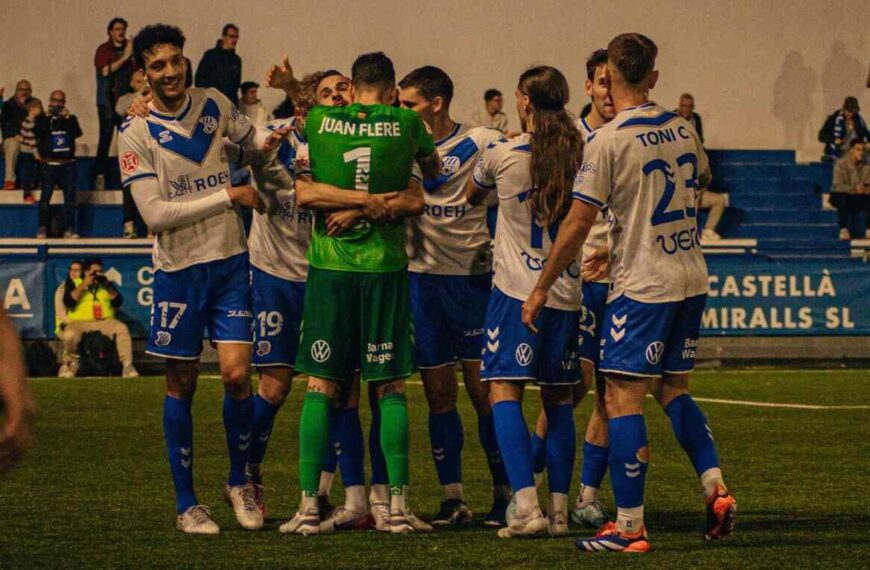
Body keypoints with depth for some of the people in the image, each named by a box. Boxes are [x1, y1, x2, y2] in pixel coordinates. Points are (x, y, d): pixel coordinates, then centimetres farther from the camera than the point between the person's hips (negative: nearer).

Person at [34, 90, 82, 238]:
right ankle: (42, 228, -1)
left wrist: (68, 118, -15)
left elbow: (78, 133, -5)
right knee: (45, 196, -6)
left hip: (68, 164, 2)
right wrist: (48, 117, -15)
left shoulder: (70, 119, 13)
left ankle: (69, 228, 1)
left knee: (70, 196, -2)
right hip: (49, 164, -2)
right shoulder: (43, 119, 7)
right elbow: (38, 132, -11)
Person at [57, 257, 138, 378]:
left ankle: (128, 366, -27)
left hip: (104, 321, 2)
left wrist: (108, 286, -4)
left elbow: (118, 303, 8)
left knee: (122, 329, -28)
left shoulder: (106, 283, 20)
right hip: (80, 322, -2)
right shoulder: (73, 283, 11)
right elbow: (68, 302, -7)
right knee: (69, 335, -35)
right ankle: (72, 361, -4)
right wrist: (83, 285, -9)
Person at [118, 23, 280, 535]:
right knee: (182, 384, 5)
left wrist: (266, 141, 1)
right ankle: (187, 503, 16)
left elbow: (249, 137, 25)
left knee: (237, 374, -8)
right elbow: (155, 214, -18)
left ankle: (240, 482, 14)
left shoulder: (215, 105, 2)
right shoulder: (136, 133, -11)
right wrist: (229, 196, -17)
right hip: (179, 268, -2)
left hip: (231, 262, 2)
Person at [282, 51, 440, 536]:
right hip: (385, 267, -1)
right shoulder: (406, 123, 1)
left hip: (328, 265, 1)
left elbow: (305, 192, 3)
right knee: (391, 388, 4)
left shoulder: (318, 120, 2)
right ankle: (399, 506, 2)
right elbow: (434, 170, 19)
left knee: (321, 386, 3)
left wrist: (363, 201, 1)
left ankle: (309, 505, -2)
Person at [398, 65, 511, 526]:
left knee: (483, 388, -2)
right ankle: (452, 499, 11)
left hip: (473, 276, -4)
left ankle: (505, 493, 7)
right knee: (438, 392, 5)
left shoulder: (483, 143, -2)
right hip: (421, 277, 4)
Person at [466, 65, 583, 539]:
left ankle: (526, 505, -17)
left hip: (517, 288, -4)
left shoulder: (502, 155, -5)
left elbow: (471, 197, 16)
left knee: (504, 391, -4)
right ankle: (559, 509, 9)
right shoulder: (581, 156, 3)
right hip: (567, 291, 4)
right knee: (559, 399, 10)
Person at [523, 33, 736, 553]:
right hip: (692, 280, 7)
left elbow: (578, 223, -13)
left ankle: (629, 527, -5)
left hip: (642, 286, -7)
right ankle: (716, 489, 8)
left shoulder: (609, 141, -13)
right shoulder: (683, 129, 7)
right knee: (673, 389, 20)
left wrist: (541, 289, -4)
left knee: (623, 398, -3)